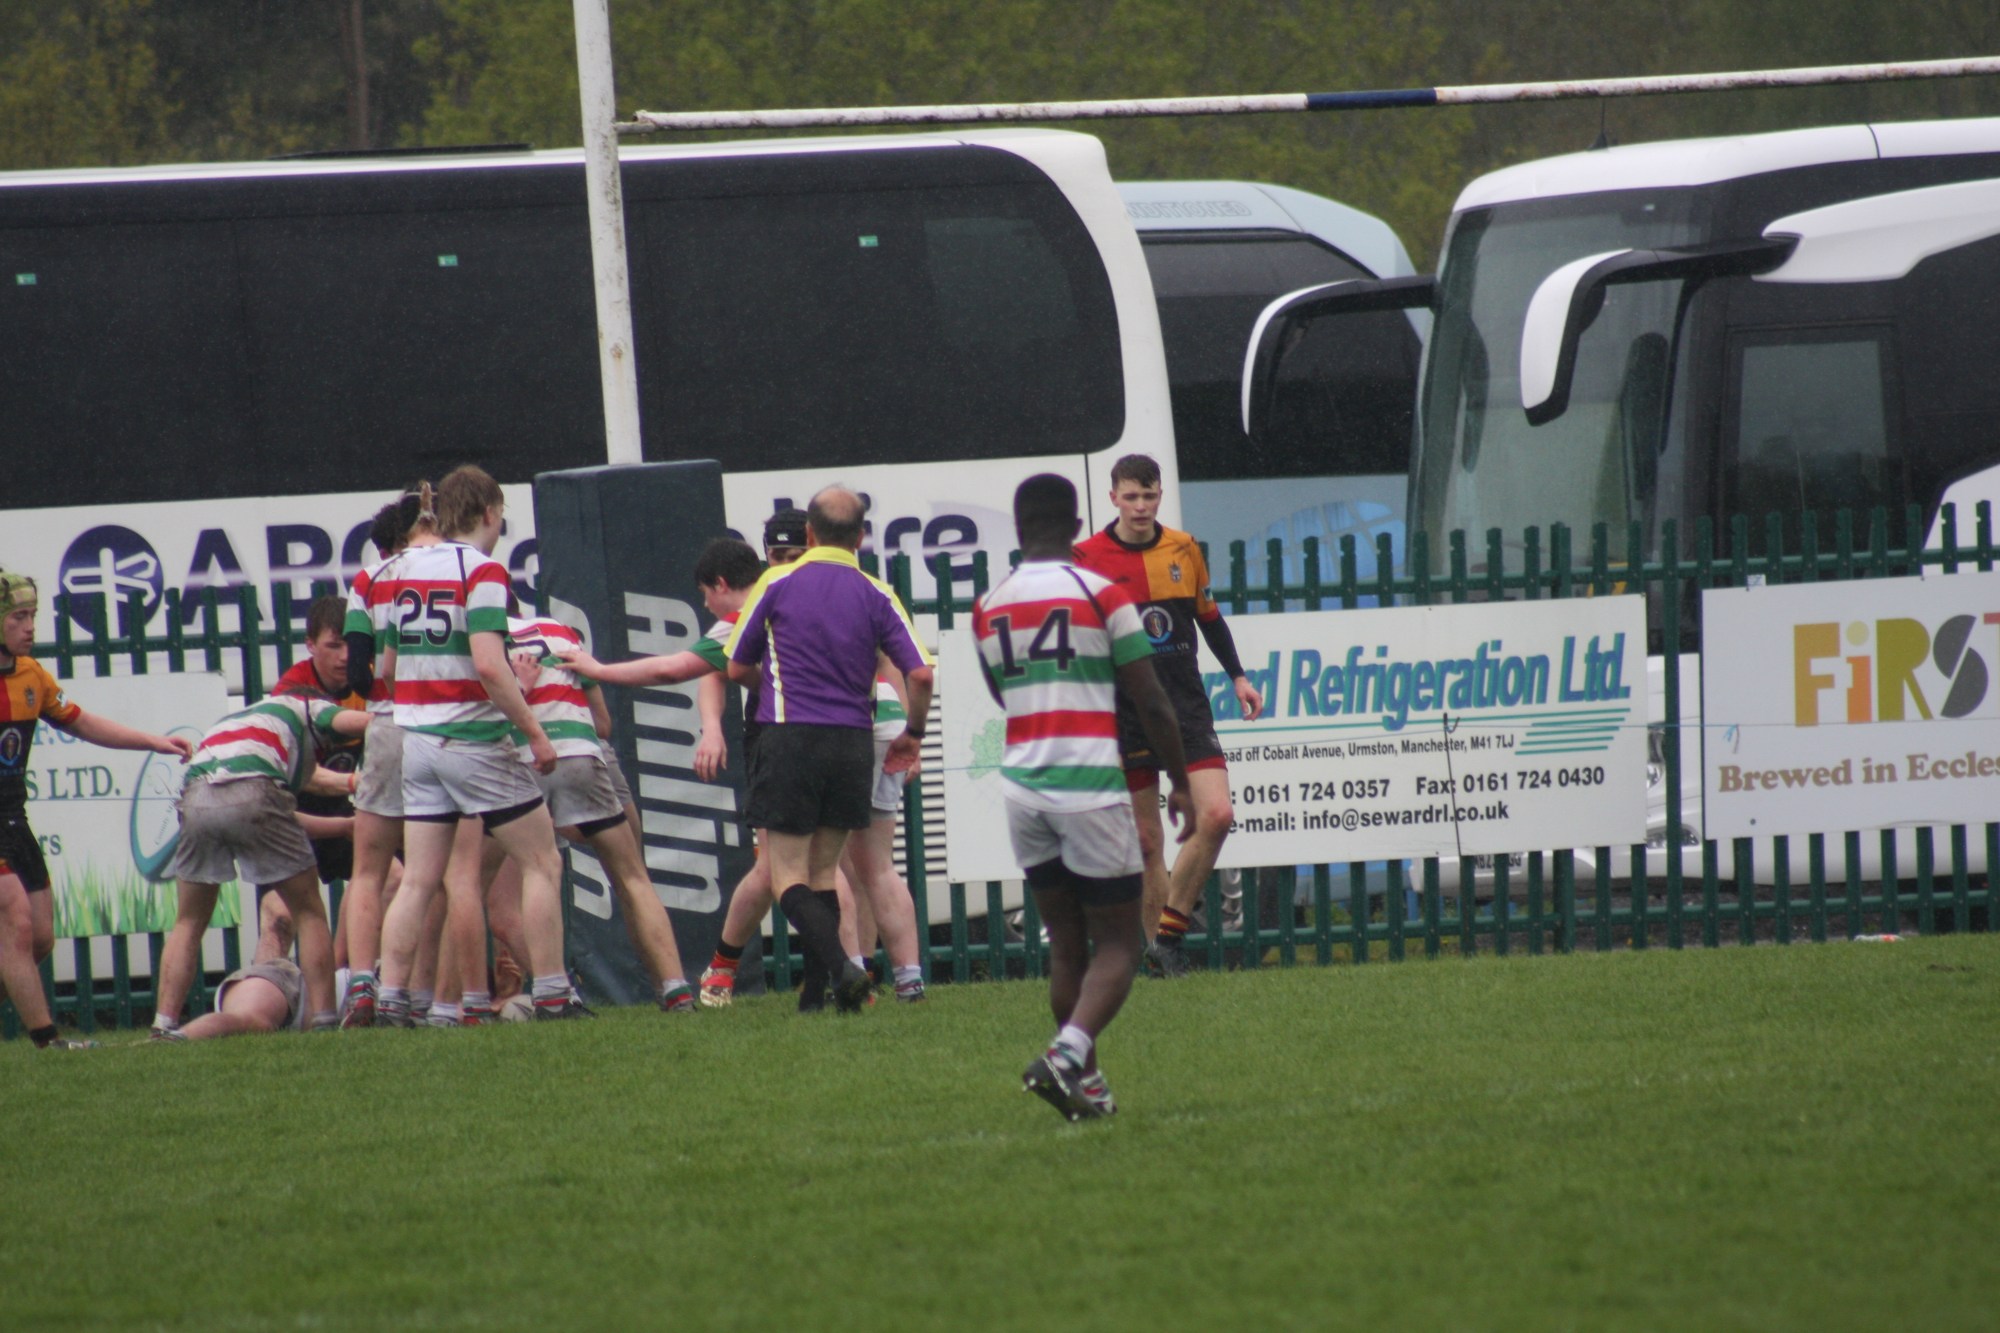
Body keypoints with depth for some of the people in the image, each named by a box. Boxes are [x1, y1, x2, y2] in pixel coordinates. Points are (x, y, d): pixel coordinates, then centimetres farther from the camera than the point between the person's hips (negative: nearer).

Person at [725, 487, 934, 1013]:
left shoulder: (776, 584, 1)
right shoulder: (876, 595, 4)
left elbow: (737, 668, 8)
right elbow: (920, 674, -2)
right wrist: (912, 734, 16)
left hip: (789, 738, -3)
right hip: (855, 743, 3)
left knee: (789, 877, -1)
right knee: (823, 874, 15)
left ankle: (841, 969, -21)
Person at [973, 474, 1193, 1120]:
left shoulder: (987, 608, 8)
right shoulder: (1103, 595, -4)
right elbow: (1151, 703, -3)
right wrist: (1181, 783, 8)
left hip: (1021, 784, 4)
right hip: (1091, 786, -4)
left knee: (1066, 942, 15)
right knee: (1117, 944, 2)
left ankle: (1087, 1085, 15)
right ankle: (1068, 1053, -21)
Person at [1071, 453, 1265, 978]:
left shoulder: (1183, 549, 6)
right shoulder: (1087, 557, -4)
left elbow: (1208, 615, 20)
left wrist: (1237, 675, 18)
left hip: (1186, 704, 3)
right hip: (1124, 713, -3)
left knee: (1216, 815, -13)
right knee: (1145, 841, -1)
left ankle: (1168, 934, -3)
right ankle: (1158, 949, 8)